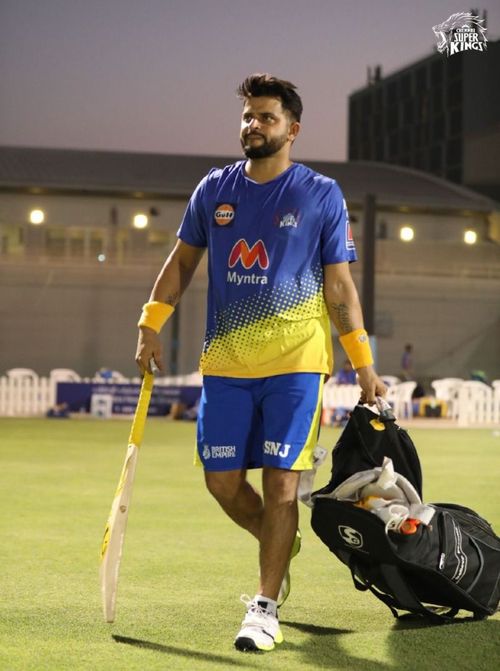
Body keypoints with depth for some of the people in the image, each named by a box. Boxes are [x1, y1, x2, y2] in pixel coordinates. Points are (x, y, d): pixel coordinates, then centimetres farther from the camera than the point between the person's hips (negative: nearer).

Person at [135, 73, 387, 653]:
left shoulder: (321, 194, 1)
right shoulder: (214, 190, 9)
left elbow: (339, 285, 3)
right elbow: (182, 259, 18)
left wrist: (364, 365, 0)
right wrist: (150, 325, 7)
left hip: (295, 361, -3)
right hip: (225, 361, 4)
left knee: (280, 480, -8)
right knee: (222, 480, 3)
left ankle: (265, 610, 0)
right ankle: (281, 548, 32)